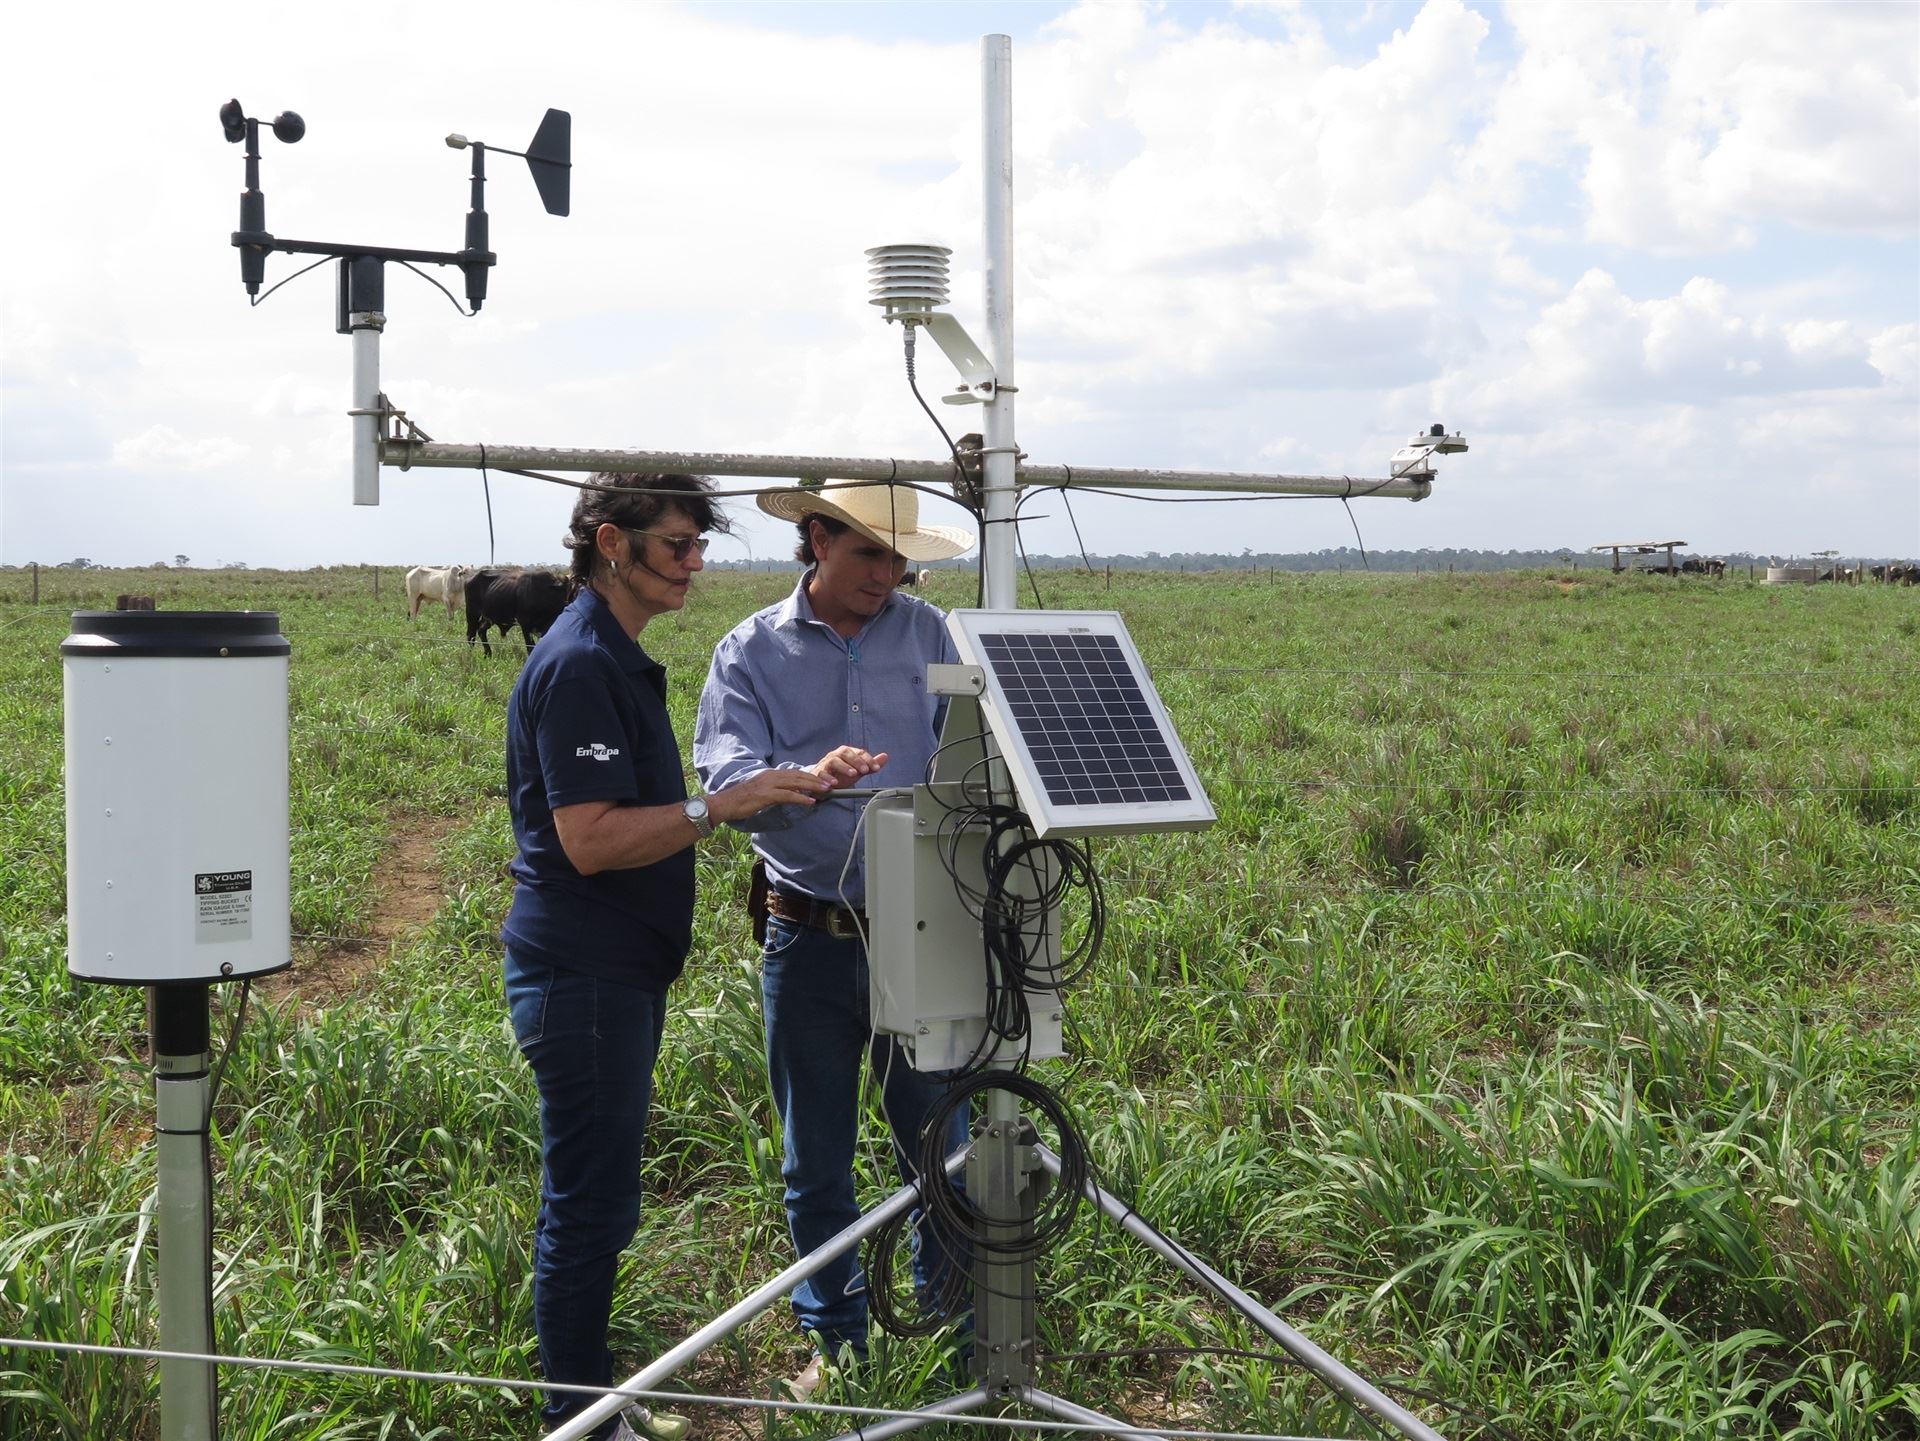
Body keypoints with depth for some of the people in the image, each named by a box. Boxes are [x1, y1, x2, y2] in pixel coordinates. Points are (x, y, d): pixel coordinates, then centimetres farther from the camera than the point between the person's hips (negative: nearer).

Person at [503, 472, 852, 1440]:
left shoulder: (616, 657, 15)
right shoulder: (578, 663, -18)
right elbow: (590, 840, -24)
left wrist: (759, 793, 16)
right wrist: (719, 806, -25)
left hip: (616, 970, 10)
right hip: (582, 975, -10)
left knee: (593, 1202, 17)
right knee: (590, 1205, -1)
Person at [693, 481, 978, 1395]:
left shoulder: (925, 634, 5)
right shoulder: (752, 651, 2)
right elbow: (724, 776, -12)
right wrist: (809, 780, -31)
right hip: (809, 940, 0)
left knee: (939, 1144, 8)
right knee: (817, 1161, 11)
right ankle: (836, 1338, 26)